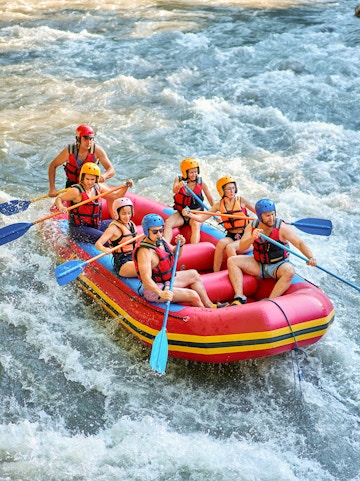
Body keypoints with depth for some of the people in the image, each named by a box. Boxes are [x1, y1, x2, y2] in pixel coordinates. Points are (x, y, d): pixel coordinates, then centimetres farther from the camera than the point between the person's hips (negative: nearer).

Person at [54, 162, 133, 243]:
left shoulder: (98, 187, 6)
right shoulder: (76, 191, -14)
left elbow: (116, 195, 12)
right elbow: (58, 199, -10)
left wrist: (126, 186, -3)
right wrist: (61, 207, -32)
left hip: (96, 225, 8)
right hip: (78, 228, -8)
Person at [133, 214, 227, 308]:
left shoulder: (161, 240, 1)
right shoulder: (144, 252, -28)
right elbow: (146, 278, -37)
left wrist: (179, 245, -4)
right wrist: (161, 293, -50)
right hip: (154, 289, -10)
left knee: (193, 274, 21)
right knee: (192, 295, -17)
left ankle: (209, 305, 22)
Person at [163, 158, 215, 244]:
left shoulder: (201, 183, -6)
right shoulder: (179, 180, -5)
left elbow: (210, 198, 3)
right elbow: (174, 191, -27)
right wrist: (179, 186, -50)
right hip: (181, 213, 2)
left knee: (196, 225, -34)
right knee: (167, 223, -24)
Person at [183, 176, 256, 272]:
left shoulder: (241, 200, -2)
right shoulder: (219, 205, 3)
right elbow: (201, 218, -2)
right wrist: (189, 214, -20)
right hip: (230, 236, 3)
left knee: (229, 247, -30)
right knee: (221, 243, -28)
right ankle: (215, 273, -22)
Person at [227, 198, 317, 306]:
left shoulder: (282, 228, -15)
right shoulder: (252, 227, -6)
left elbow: (300, 243, -18)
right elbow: (241, 248, -16)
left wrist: (311, 258, -35)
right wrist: (252, 238, -36)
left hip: (278, 265, -3)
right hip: (258, 265, 3)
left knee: (289, 271, -36)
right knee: (232, 261, -14)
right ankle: (239, 298, -25)